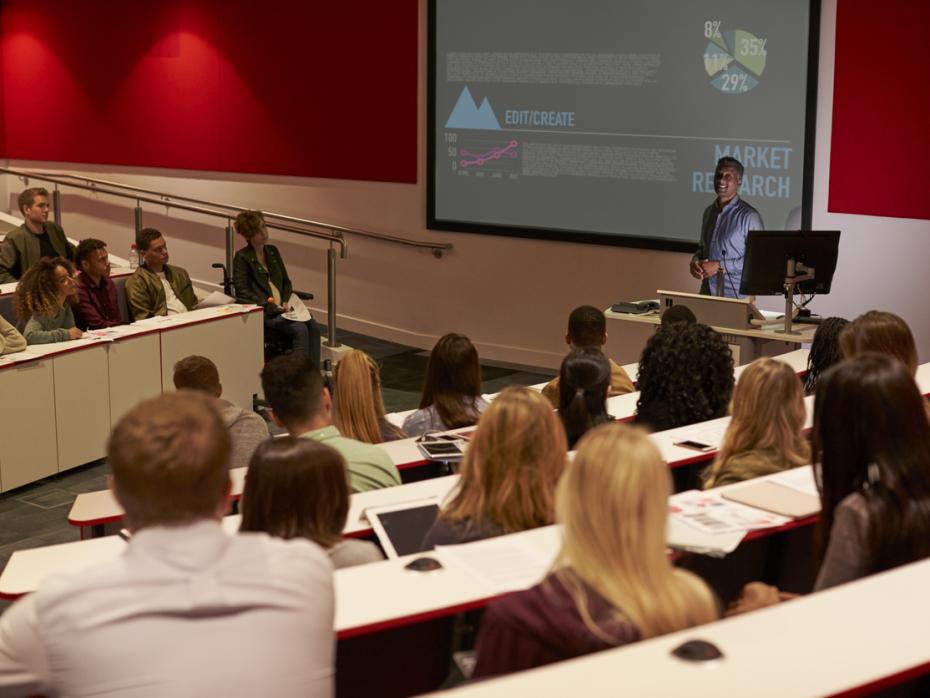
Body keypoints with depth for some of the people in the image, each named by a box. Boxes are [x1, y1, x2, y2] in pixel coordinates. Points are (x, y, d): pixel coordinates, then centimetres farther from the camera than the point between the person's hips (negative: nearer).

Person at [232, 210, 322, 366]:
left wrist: (287, 302, 2)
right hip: (263, 312, -6)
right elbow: (243, 293, -8)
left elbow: (286, 281, 22)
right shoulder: (242, 258, -1)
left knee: (313, 326, -22)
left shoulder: (272, 251, 18)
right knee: (300, 329, -29)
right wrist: (268, 305, -17)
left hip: (281, 308, 6)